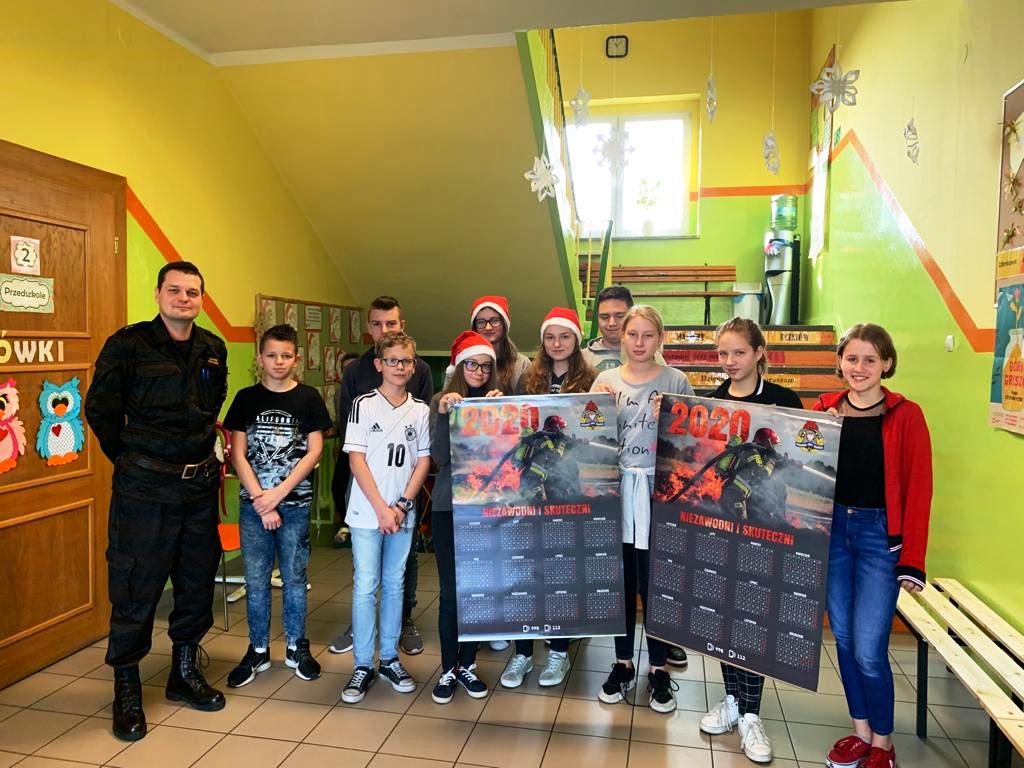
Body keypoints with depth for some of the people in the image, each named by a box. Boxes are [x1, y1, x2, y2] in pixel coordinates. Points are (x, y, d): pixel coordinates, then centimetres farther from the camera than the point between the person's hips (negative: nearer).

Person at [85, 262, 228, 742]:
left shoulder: (213, 350, 6)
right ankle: (126, 687, 21)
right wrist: (132, 460, 3)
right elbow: (99, 410, -4)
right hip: (144, 488, -5)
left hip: (200, 485, 5)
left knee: (198, 582, 13)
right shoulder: (128, 345, -9)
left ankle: (184, 672, 31)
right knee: (136, 588, 3)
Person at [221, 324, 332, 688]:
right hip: (253, 502, 1)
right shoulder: (247, 398, 2)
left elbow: (314, 451, -4)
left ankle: (296, 647, 24)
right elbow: (238, 455, -1)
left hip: (295, 502, -1)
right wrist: (261, 501, -9)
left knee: (294, 576, 9)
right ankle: (258, 650, 23)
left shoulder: (308, 398, -1)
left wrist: (279, 493, -11)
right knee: (255, 579, 8)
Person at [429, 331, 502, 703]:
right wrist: (443, 414, -20)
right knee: (450, 590, 3)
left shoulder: (497, 403, 4)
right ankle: (448, 669, 18)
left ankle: (467, 665, 25)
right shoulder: (441, 401, 1)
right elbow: (440, 457, -9)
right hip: (449, 506, -1)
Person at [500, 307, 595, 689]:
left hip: (572, 486, -2)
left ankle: (559, 651, 24)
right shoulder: (528, 379, 7)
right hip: (530, 485, 2)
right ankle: (522, 651, 18)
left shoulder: (591, 381, 0)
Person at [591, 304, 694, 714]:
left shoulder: (676, 381, 0)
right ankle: (623, 664, 29)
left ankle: (659, 669, 24)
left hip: (658, 491, -2)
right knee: (619, 579, 11)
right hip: (614, 488, 2)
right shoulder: (606, 379, 6)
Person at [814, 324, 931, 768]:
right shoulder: (823, 410, 3)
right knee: (843, 639, 13)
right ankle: (861, 730, 32)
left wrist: (911, 560, -10)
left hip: (880, 535, -4)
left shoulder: (905, 416, -7)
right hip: (830, 530, 4)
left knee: (868, 650, -2)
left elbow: (918, 490, -8)